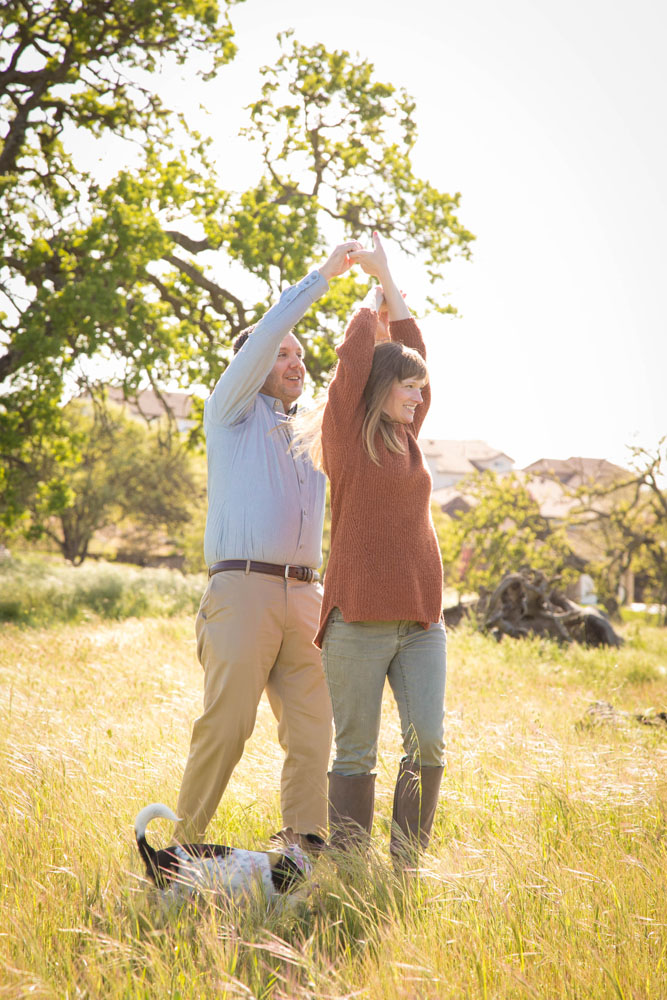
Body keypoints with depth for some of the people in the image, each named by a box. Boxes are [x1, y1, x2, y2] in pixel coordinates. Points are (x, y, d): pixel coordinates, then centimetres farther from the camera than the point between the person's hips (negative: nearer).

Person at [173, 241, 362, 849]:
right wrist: (322, 277, 0)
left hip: (305, 594, 5)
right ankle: (185, 844, 0)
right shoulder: (232, 413, 12)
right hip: (242, 588, -5)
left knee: (314, 727, -2)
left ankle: (304, 842, 2)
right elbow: (266, 334, 0)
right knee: (226, 724, -10)